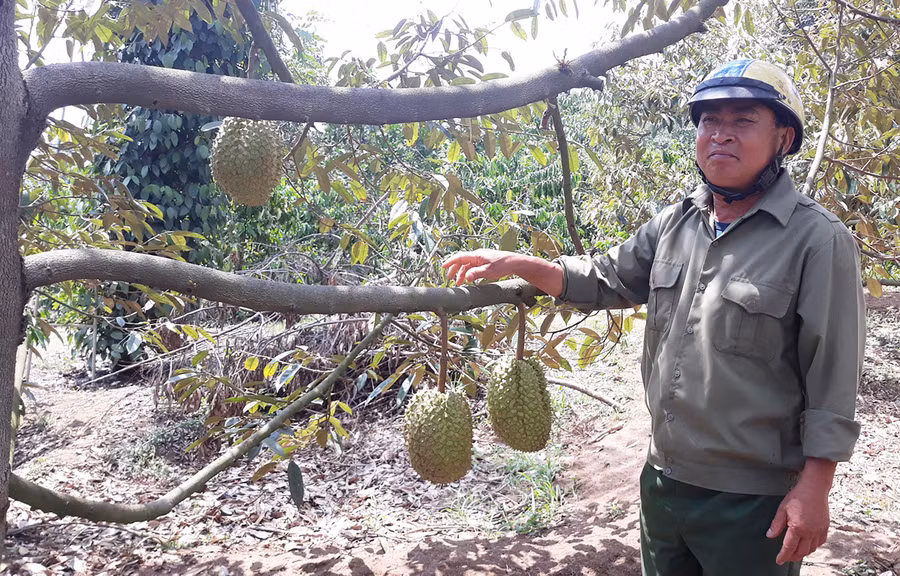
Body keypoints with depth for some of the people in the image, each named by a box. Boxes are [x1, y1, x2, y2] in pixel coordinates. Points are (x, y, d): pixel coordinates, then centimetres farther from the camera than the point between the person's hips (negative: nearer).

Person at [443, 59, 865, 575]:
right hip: (663, 478, 6)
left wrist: (814, 486, -14)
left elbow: (831, 381, -13)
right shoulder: (676, 223, 5)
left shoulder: (819, 240, -14)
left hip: (753, 499, -6)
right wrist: (518, 264, 2)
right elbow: (605, 279, 13)